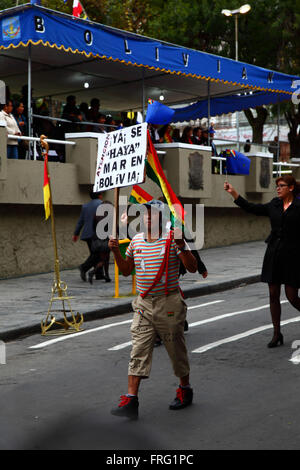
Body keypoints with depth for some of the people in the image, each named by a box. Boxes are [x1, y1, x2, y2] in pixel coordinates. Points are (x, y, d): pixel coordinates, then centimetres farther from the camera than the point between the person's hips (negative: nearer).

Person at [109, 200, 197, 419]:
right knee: (138, 352, -2)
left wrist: (182, 248, -28)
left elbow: (193, 268, -12)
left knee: (176, 349, 10)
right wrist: (116, 251, 3)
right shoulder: (136, 240, 9)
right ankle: (131, 400, -4)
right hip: (144, 304, 4)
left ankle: (185, 390, 30)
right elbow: (126, 270, 18)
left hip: (169, 304, -4)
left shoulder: (172, 239, -7)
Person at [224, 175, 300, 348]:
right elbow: (252, 208, 14)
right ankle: (277, 334, 15)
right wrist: (234, 193, 13)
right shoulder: (274, 205, 9)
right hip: (274, 254, 5)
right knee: (273, 295, 5)